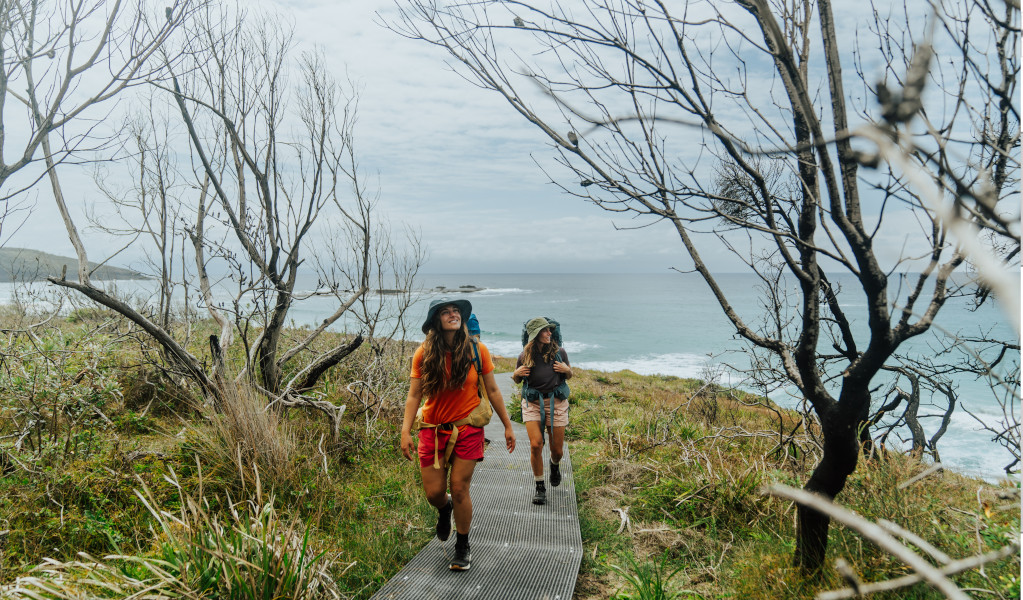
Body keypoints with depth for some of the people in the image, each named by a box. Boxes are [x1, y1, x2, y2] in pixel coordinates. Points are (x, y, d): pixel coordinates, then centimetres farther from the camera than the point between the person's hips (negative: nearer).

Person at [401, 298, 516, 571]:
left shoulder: (477, 350, -5)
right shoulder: (424, 354, -4)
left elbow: (493, 390, 2)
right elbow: (414, 395, -3)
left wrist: (508, 426, 5)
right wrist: (405, 431, -12)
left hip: (467, 429, -1)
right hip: (433, 429, 1)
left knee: (459, 490, 0)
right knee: (433, 492, 3)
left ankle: (462, 547, 24)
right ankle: (445, 510, 43)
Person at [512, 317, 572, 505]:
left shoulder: (559, 353, -1)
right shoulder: (525, 356, -2)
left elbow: (569, 376, 13)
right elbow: (516, 380, 13)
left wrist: (566, 370, -9)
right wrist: (516, 374, -9)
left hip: (556, 402, 1)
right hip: (532, 403, -1)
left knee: (557, 450, 4)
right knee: (536, 444, -14)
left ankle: (555, 465, 43)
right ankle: (539, 486, 6)